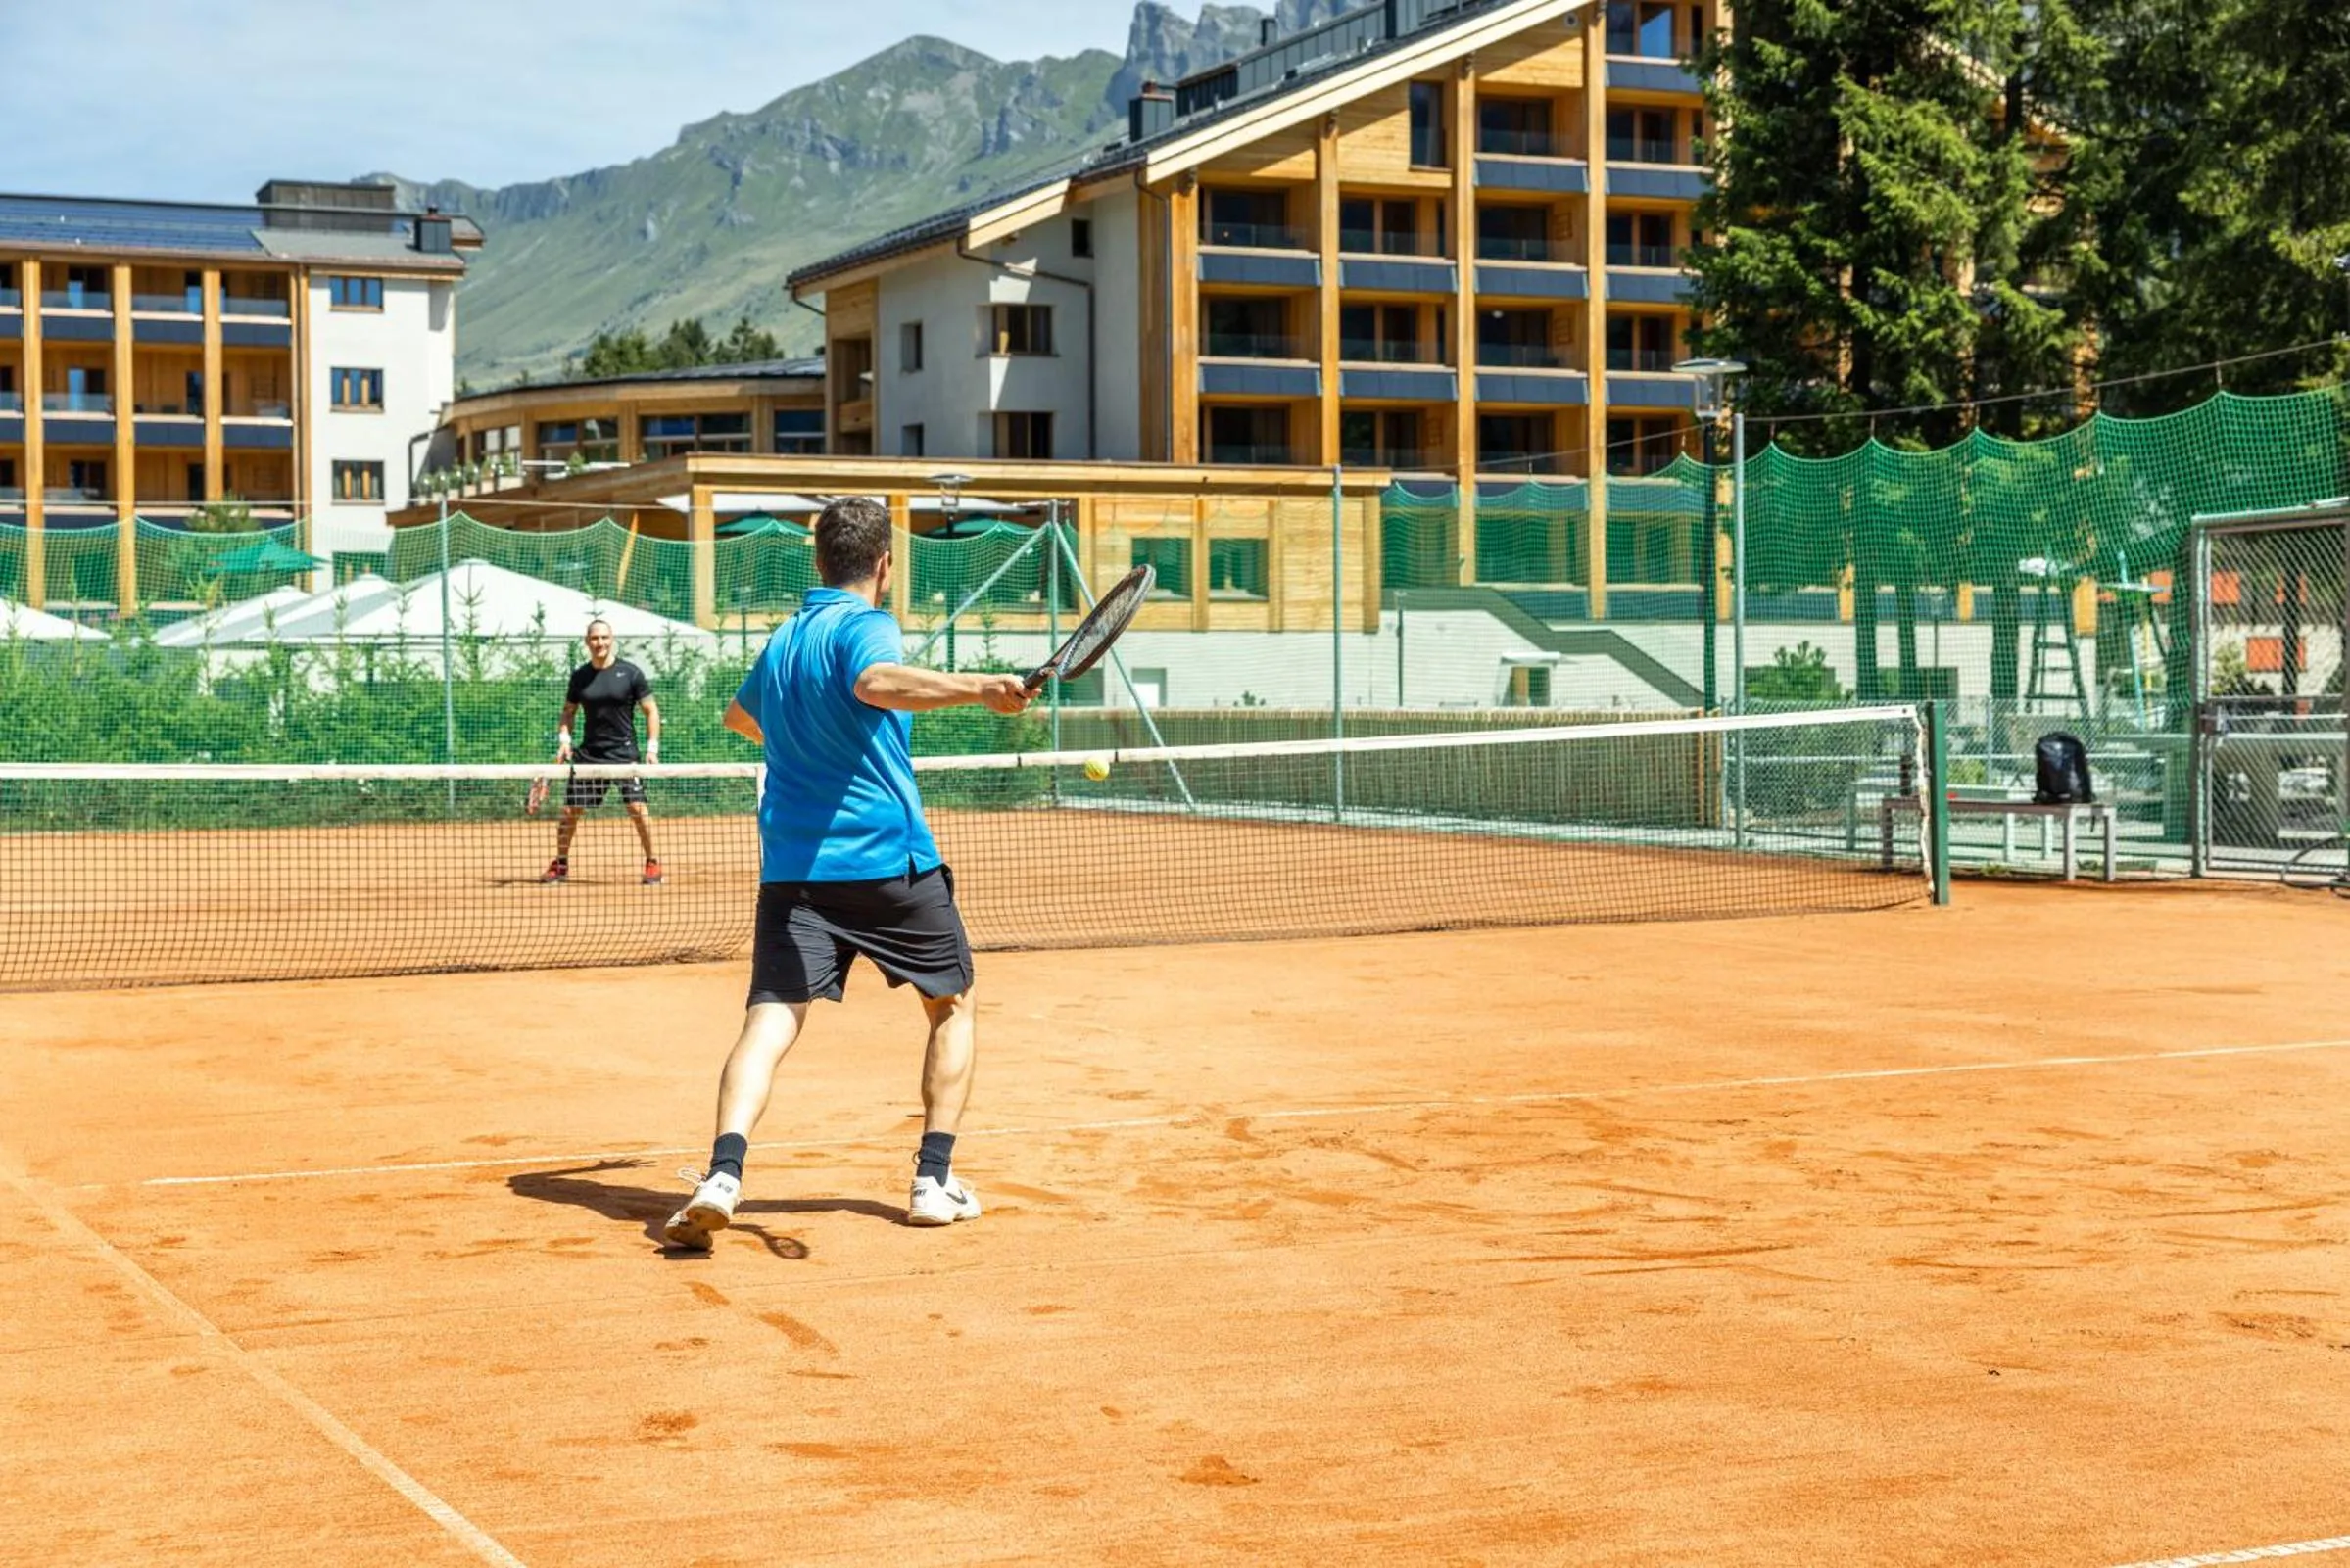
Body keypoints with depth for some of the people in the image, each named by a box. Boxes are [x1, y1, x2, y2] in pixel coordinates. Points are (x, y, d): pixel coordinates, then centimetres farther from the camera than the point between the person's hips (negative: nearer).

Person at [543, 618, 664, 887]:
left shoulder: (630, 673, -3)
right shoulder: (580, 676, 6)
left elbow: (651, 710, 2)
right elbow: (568, 712, 18)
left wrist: (652, 747, -6)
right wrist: (564, 739, 1)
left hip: (624, 751, -3)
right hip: (589, 752, 3)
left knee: (637, 807, -14)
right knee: (570, 809, 2)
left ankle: (652, 863, 2)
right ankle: (561, 864, 18)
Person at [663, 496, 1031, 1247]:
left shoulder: (781, 640, 17)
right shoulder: (864, 626, -6)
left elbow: (739, 714, 39)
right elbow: (876, 682, -31)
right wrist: (976, 687, -45)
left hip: (793, 867, 5)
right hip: (890, 860, -5)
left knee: (770, 1020, -6)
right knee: (952, 1004, 15)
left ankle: (722, 1175, -29)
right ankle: (934, 1181, 11)